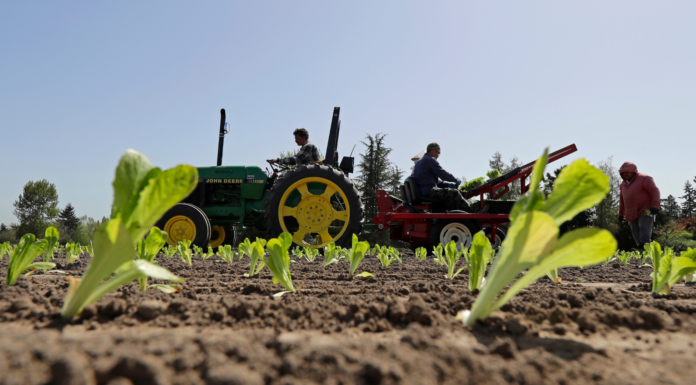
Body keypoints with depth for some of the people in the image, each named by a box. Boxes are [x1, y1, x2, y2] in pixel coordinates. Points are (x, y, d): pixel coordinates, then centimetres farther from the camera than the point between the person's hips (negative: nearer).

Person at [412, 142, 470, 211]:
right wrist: (456, 180, 6)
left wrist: (447, 184, 19)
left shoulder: (419, 162, 26)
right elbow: (442, 174, -9)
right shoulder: (430, 160, -6)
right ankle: (469, 212, -10)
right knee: (454, 193, -15)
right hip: (428, 191, -11)